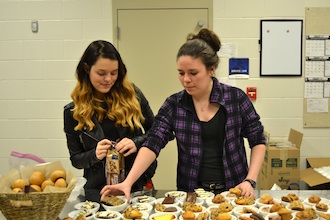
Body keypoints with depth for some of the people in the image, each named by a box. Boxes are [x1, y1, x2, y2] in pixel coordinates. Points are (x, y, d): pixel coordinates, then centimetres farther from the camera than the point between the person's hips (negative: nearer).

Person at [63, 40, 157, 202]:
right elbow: (75, 159, 3)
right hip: (99, 192, 0)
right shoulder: (73, 111, -3)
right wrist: (95, 155, -17)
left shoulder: (132, 95, -4)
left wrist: (137, 143, -16)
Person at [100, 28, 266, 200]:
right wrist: (128, 182, -19)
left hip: (234, 191, 0)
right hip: (190, 192, 1)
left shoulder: (236, 98, -2)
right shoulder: (173, 105, 0)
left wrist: (250, 181, -5)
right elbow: (152, 144, -7)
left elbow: (258, 141, 5)